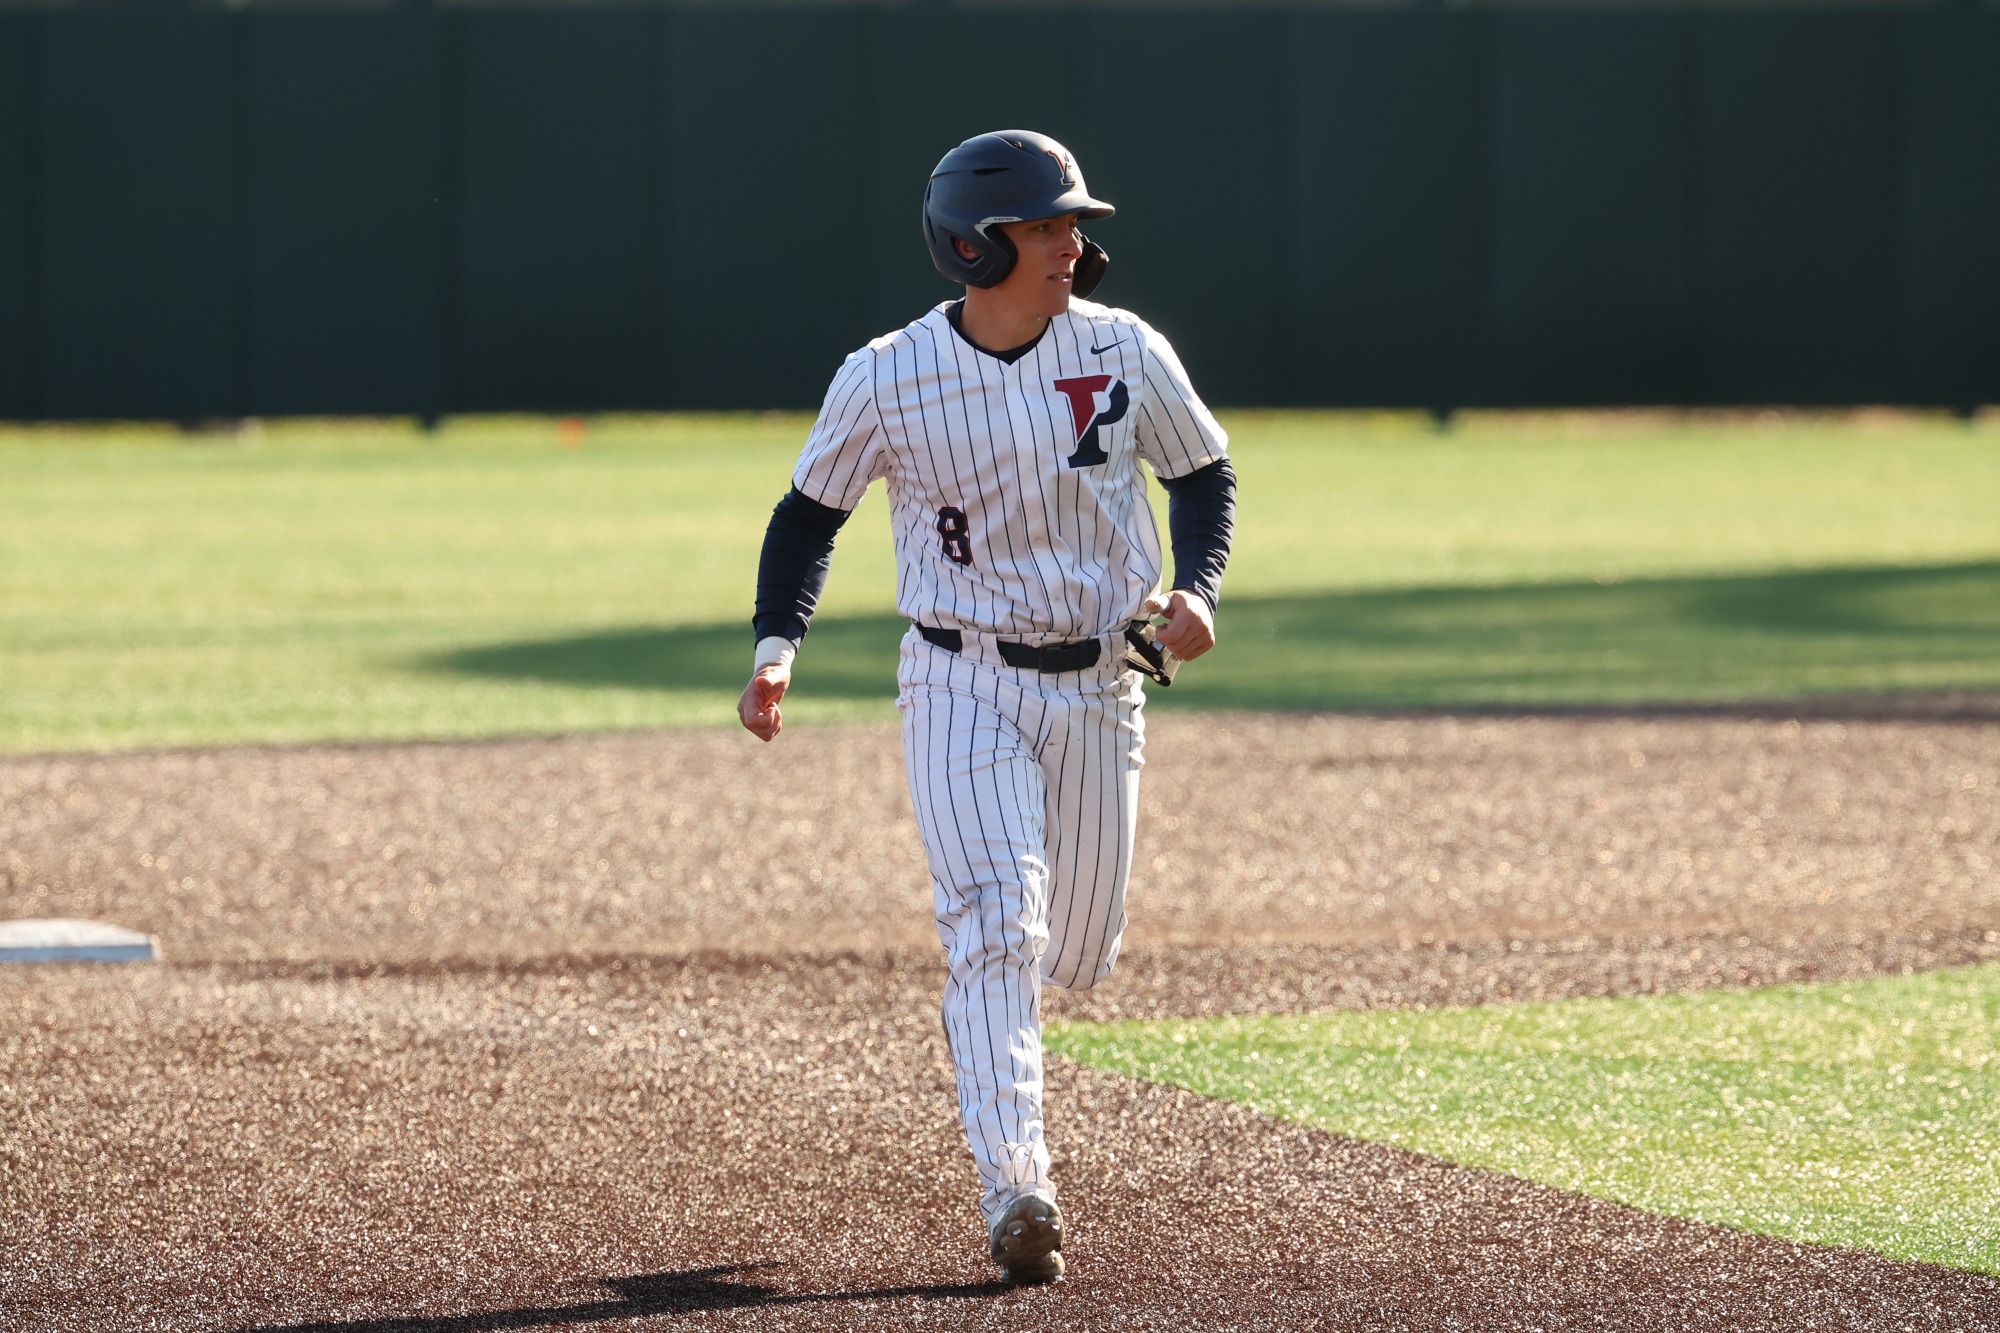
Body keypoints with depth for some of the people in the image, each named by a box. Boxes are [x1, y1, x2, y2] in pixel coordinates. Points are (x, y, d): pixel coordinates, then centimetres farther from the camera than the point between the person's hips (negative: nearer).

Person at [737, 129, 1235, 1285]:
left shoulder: (1125, 354, -6)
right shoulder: (887, 380, -10)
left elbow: (1205, 475, 8)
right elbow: (812, 510, 3)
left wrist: (1197, 589, -10)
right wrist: (777, 648, -10)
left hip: (1100, 687, 3)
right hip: (965, 684, -3)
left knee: (1081, 953, 10)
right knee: (1000, 925, -18)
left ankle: (986, 1009, 47)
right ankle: (1016, 1190, -22)